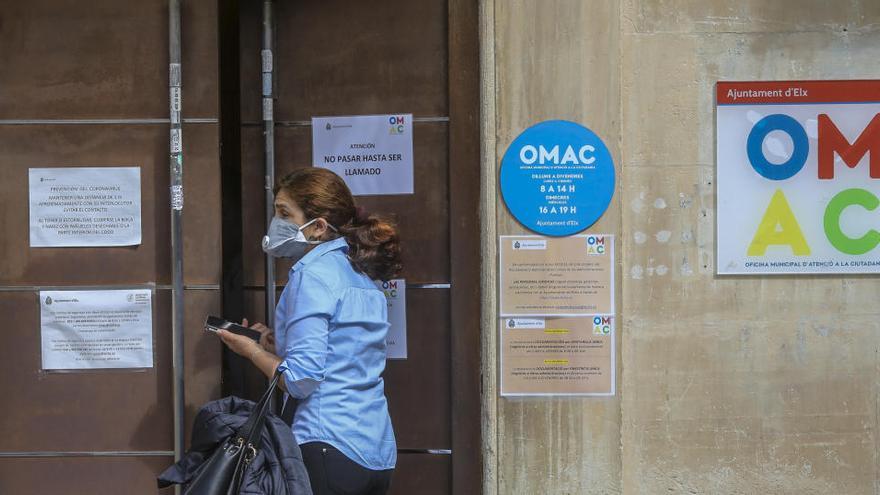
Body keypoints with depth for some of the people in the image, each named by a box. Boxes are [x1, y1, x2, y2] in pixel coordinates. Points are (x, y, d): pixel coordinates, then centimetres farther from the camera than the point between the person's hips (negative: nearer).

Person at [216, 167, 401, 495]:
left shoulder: (313, 274, -11)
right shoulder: (362, 276, 15)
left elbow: (302, 380, -16)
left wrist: (252, 350, 0)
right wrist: (280, 346, 14)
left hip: (331, 447, -9)